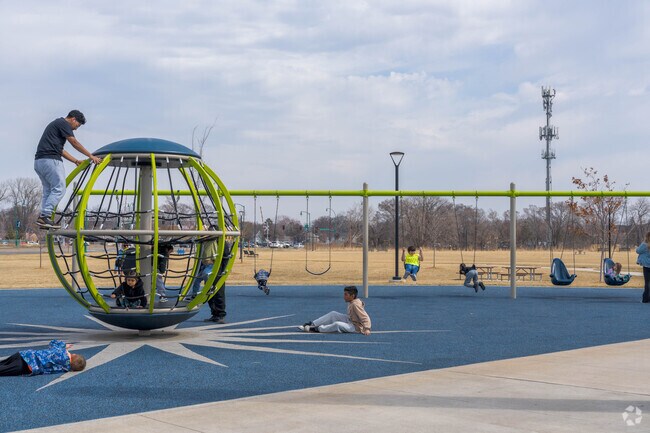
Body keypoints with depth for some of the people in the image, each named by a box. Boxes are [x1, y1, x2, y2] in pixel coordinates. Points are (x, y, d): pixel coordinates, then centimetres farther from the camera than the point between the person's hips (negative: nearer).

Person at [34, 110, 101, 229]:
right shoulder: (63, 123, -2)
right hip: (50, 160, -10)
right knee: (59, 189, -10)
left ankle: (43, 219, 5)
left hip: (38, 161, 10)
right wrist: (91, 156, 2)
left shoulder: (56, 123, 28)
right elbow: (74, 143, -4)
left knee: (48, 190, 12)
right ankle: (44, 216, -16)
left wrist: (76, 161, 30)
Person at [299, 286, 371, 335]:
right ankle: (312, 324, -2)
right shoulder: (351, 302, 3)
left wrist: (367, 329, -36)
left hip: (356, 327, -10)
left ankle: (317, 329, -21)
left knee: (337, 324, -34)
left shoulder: (356, 304, -24)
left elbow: (365, 317, -28)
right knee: (333, 314, 1)